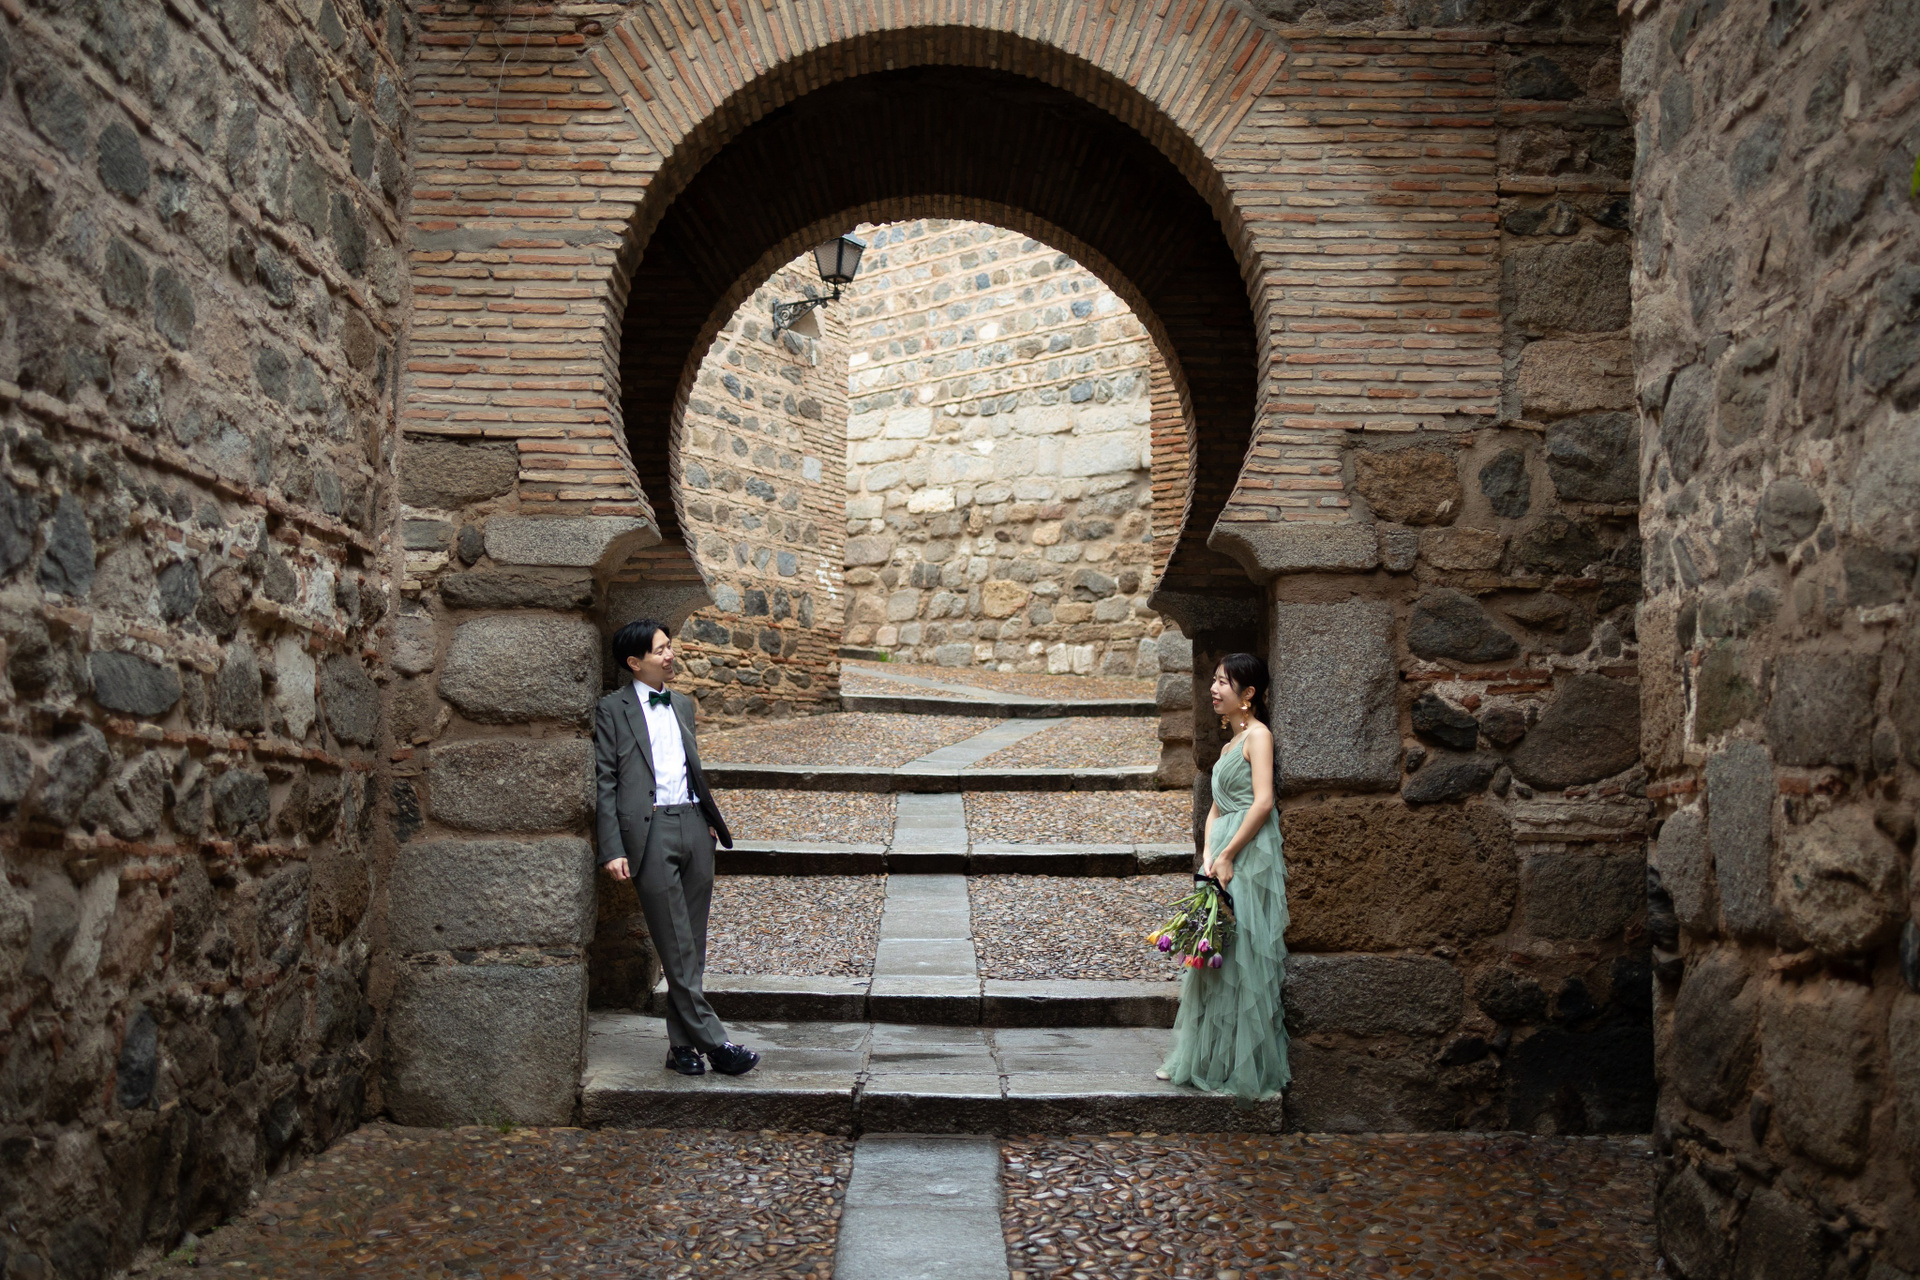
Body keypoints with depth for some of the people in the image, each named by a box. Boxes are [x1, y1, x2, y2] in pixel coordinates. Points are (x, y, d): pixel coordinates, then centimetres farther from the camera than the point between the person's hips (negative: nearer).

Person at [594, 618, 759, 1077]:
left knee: (691, 947, 7)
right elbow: (604, 783, -4)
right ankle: (713, 1041, -2)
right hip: (650, 830, -6)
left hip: (693, 825, 6)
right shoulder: (612, 710, 0)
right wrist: (612, 850, -11)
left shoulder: (682, 705, 19)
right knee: (676, 948, -6)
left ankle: (682, 1045, 14)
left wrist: (710, 818, 15)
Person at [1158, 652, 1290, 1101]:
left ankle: (1251, 1070, 2)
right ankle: (1204, 1059, 17)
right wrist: (1208, 854, 1)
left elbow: (1263, 802, -17)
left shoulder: (1258, 735, -7)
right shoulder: (1228, 746, 20)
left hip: (1249, 854, -9)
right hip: (1222, 854, 9)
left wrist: (1228, 854, -17)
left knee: (1244, 955, -6)